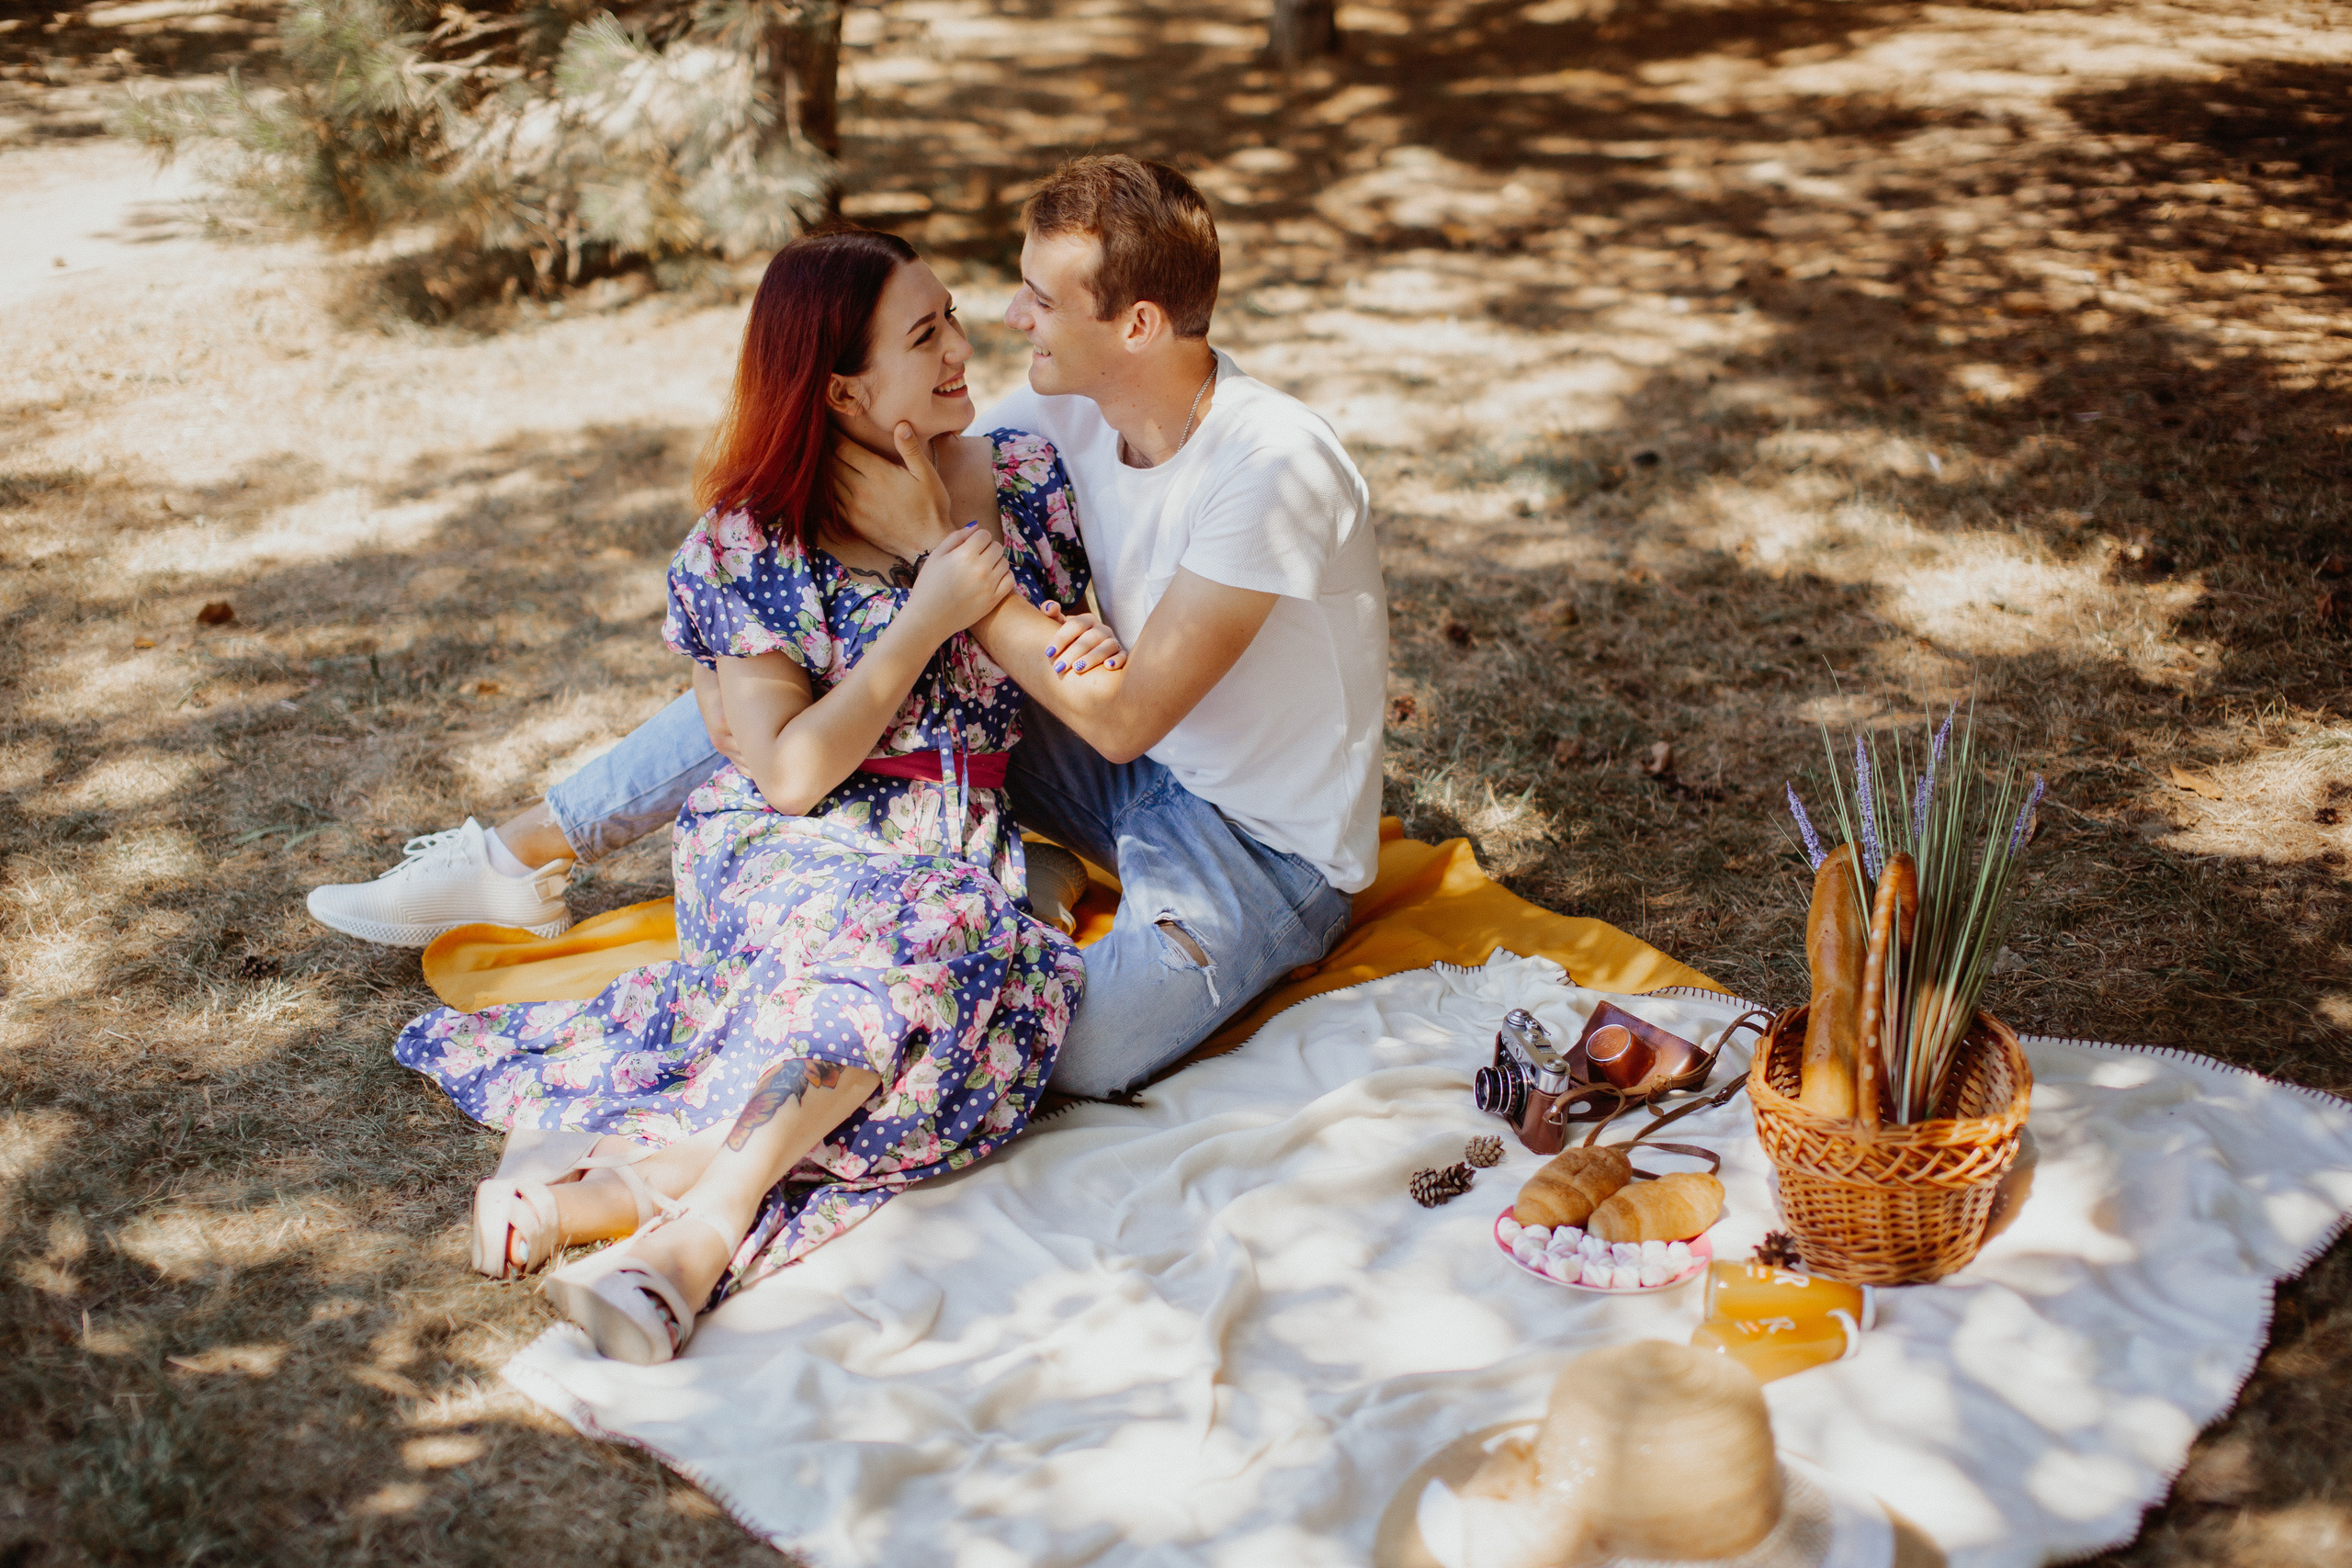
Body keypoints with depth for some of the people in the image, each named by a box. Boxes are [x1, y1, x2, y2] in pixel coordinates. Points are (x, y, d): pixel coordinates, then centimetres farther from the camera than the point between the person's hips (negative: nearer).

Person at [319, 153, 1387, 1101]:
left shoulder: (1272, 467, -30)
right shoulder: (1068, 404, -7)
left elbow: (1123, 717, -28)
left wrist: (933, 543, -27)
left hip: (1276, 845, -6)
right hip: (1140, 773, 7)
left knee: (1074, 1048, -36)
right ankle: (518, 856, 10)